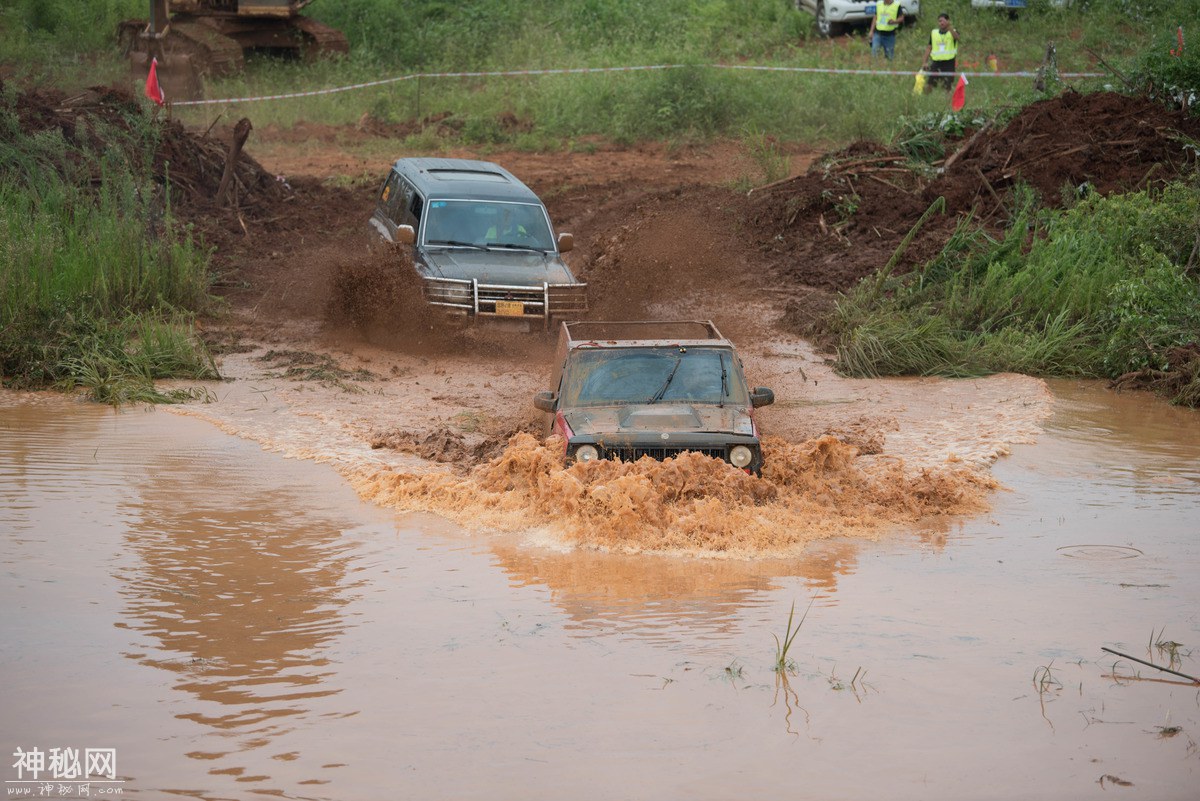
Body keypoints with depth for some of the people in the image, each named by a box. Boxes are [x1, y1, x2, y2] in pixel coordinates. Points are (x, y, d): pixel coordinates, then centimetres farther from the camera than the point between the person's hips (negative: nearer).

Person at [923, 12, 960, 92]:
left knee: (948, 86, -3)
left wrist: (949, 27, -44)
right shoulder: (933, 32, 9)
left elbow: (956, 37, -27)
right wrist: (925, 62, 8)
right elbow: (929, 48, 14)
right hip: (936, 62, 3)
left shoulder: (953, 32, -2)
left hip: (949, 62, -3)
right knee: (929, 85, -4)